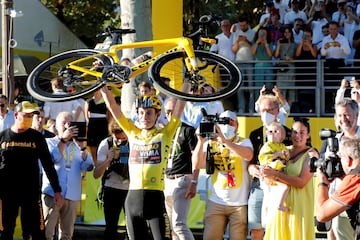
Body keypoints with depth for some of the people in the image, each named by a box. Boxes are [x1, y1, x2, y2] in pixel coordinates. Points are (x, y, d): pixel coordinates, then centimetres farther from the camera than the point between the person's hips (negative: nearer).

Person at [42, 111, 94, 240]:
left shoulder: (78, 146, 14)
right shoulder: (49, 142, 8)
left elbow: (88, 167, 0)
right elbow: (51, 159, -13)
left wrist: (82, 147, -14)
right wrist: (63, 139, -20)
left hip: (72, 196, 3)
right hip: (52, 194, -3)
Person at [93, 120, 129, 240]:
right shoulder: (106, 144, -10)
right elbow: (96, 175, -12)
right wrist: (108, 160, -27)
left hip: (131, 188, 0)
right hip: (112, 189, 0)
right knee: (111, 227, 3)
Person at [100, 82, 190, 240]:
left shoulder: (165, 134, 4)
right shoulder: (133, 133, 13)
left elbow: (181, 104, 1)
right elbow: (112, 105, 11)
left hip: (155, 199, -3)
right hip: (133, 199, 3)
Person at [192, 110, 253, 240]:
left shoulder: (244, 142, 0)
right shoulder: (211, 144, 8)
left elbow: (248, 156, -23)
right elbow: (197, 162, -5)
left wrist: (225, 140, -31)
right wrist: (201, 141, -19)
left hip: (240, 203, -2)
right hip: (216, 202, 2)